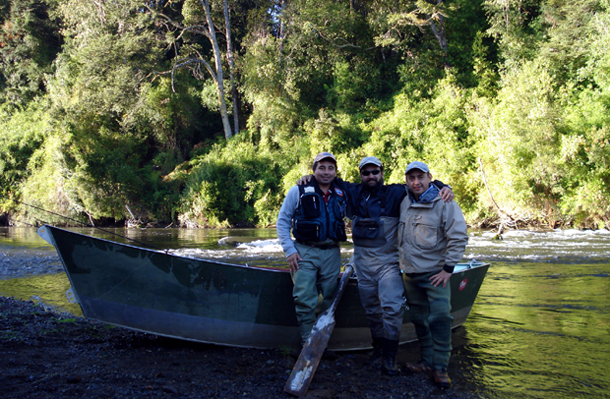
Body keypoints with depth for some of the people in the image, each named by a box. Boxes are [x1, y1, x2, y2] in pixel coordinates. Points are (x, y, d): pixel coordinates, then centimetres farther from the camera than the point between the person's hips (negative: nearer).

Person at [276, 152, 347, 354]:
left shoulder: (340, 196, 10)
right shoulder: (298, 191, -2)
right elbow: (282, 220, -1)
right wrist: (289, 250, -8)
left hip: (331, 254, 4)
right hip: (305, 252, -4)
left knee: (329, 300, 8)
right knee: (305, 300, -7)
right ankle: (308, 344, 5)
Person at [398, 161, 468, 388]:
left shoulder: (445, 204, -10)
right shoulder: (404, 203, 7)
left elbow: (459, 238, -12)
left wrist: (448, 268, -14)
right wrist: (400, 261, 16)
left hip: (435, 273, -5)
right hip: (410, 273, 6)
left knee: (440, 317, -11)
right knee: (419, 319, 11)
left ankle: (441, 368, -2)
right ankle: (427, 361, 22)